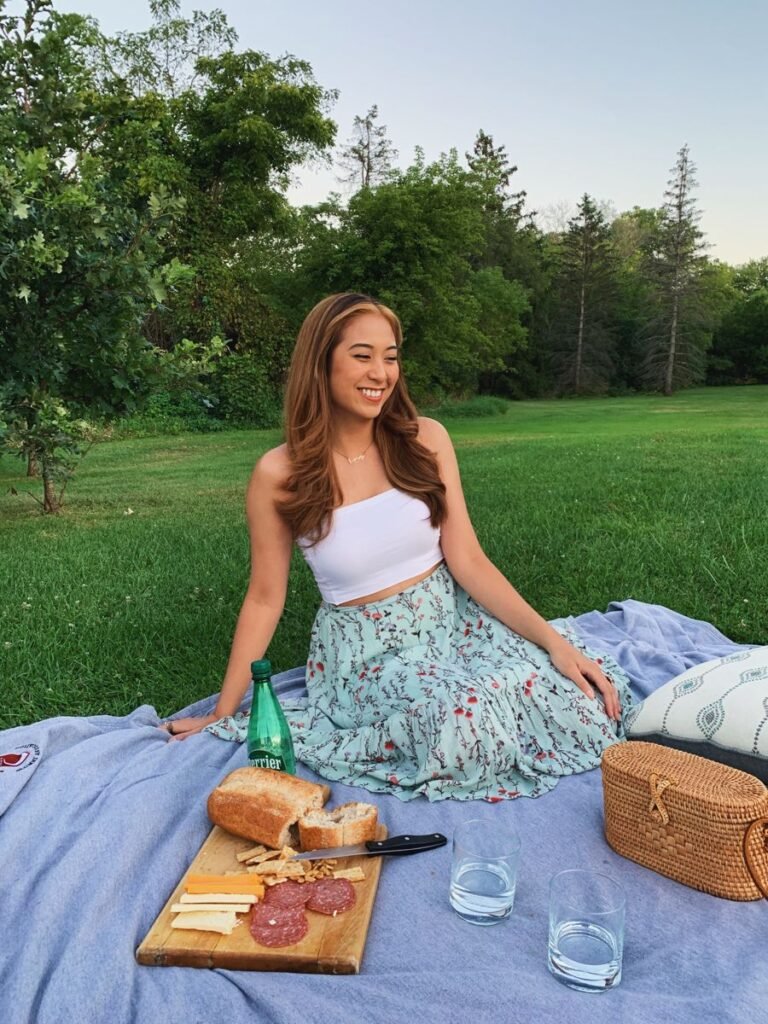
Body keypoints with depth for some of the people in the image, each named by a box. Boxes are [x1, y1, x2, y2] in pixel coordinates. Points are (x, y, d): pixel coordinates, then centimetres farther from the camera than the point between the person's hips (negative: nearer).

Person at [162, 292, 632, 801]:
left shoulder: (426, 439, -4)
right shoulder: (279, 475, -10)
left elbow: (469, 561, -4)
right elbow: (264, 600, -1)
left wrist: (554, 641, -14)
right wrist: (222, 715, 3)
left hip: (455, 624, 3)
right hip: (366, 650, -2)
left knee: (584, 693, -18)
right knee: (465, 722, -32)